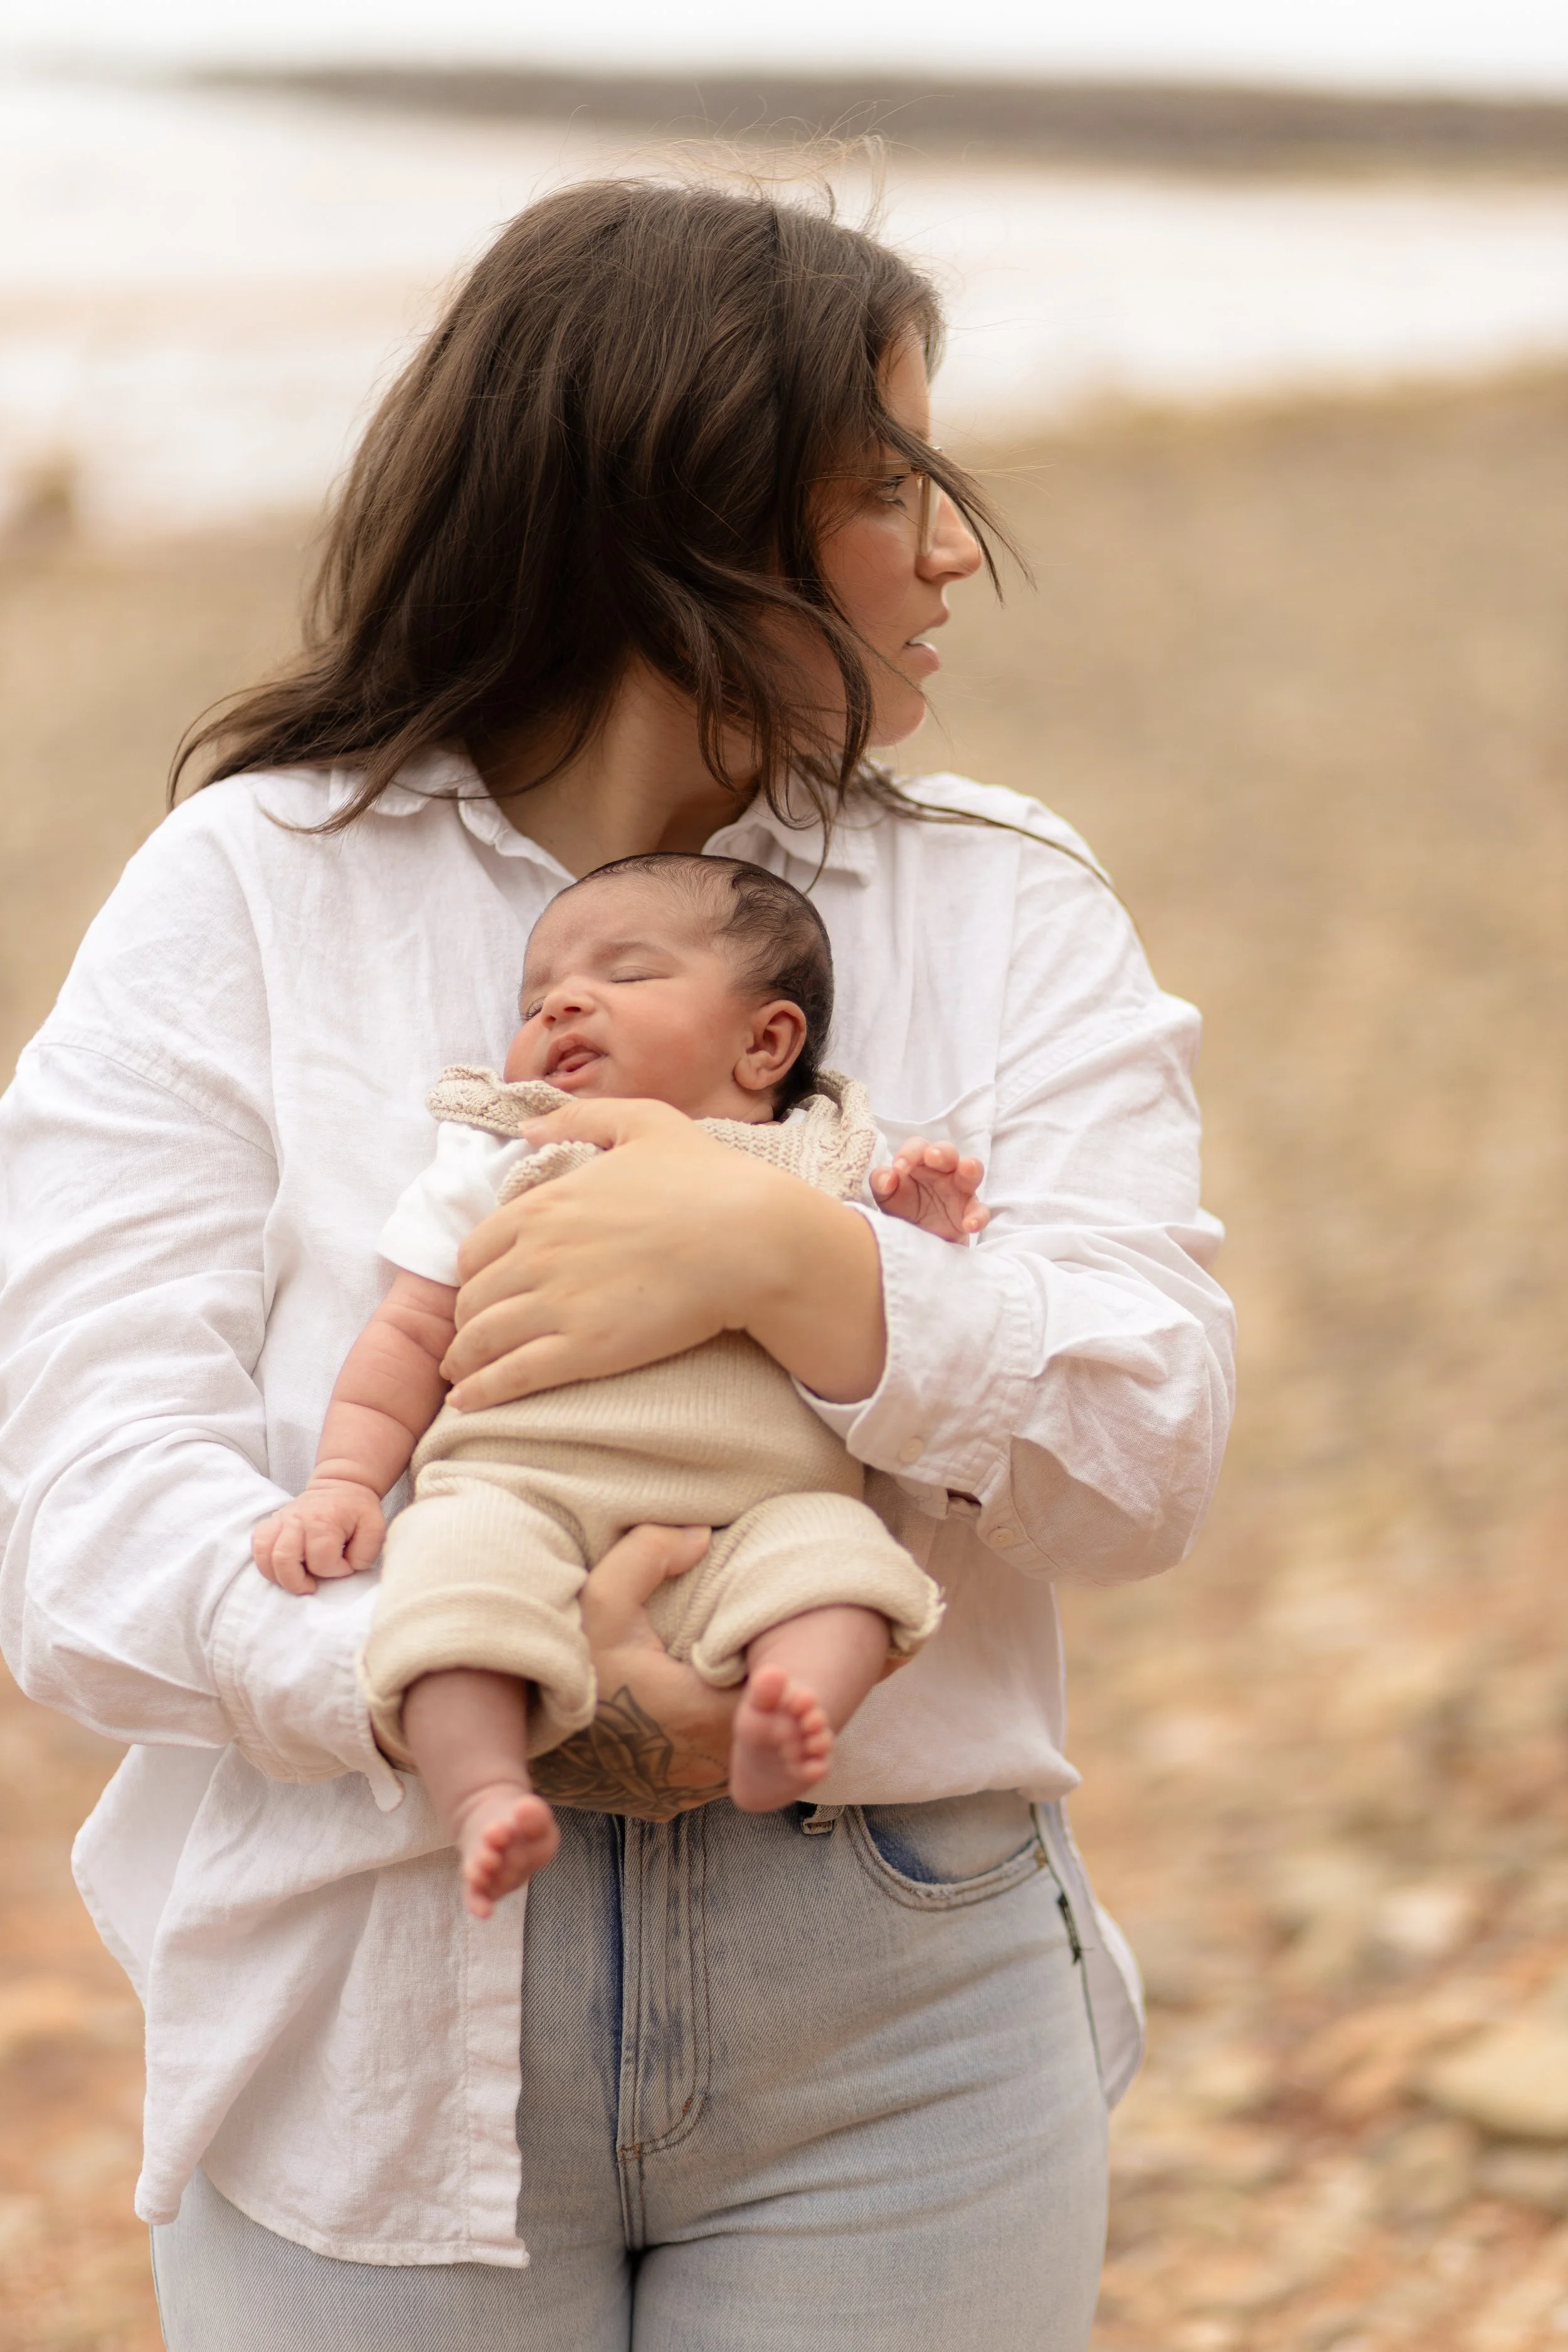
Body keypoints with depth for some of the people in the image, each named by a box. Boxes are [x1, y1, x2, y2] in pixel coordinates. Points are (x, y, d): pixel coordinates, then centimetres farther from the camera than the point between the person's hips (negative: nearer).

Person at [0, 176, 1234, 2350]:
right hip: (367, 2038, -1)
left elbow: (1152, 1452, -7)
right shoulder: (242, 902, -2)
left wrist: (795, 1267, -24)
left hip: (892, 2034, 2)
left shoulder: (1008, 908, 5)